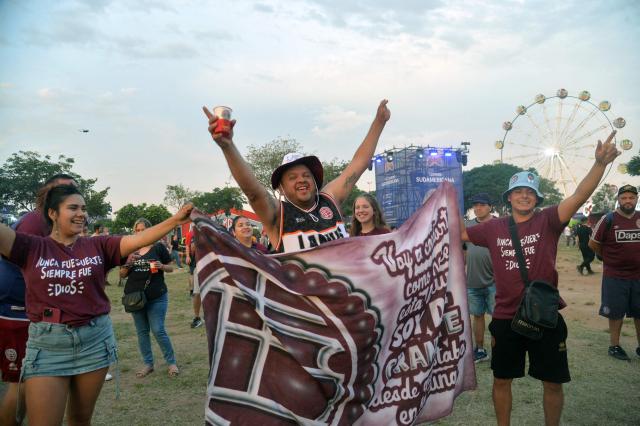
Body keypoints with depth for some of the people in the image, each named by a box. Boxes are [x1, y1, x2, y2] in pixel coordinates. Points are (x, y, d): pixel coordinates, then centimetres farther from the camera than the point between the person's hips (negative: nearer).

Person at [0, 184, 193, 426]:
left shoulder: (98, 246, 2)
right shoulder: (31, 247, -2)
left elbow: (139, 239, -8)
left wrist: (176, 220, -19)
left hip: (95, 339, 2)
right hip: (47, 342, -2)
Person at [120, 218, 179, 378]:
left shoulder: (158, 247, -3)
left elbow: (171, 268, 3)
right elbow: (122, 274, 8)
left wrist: (162, 266, -19)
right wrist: (128, 263, -12)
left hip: (157, 297, -4)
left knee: (158, 330, -4)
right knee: (142, 332, 11)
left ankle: (171, 362, 11)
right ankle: (148, 364, 24)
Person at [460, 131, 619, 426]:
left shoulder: (548, 221, -6)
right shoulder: (494, 228, 0)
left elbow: (579, 196, -20)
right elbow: (460, 233, 12)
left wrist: (600, 164, -33)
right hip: (505, 318, 2)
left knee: (552, 382, 12)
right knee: (501, 379, 15)